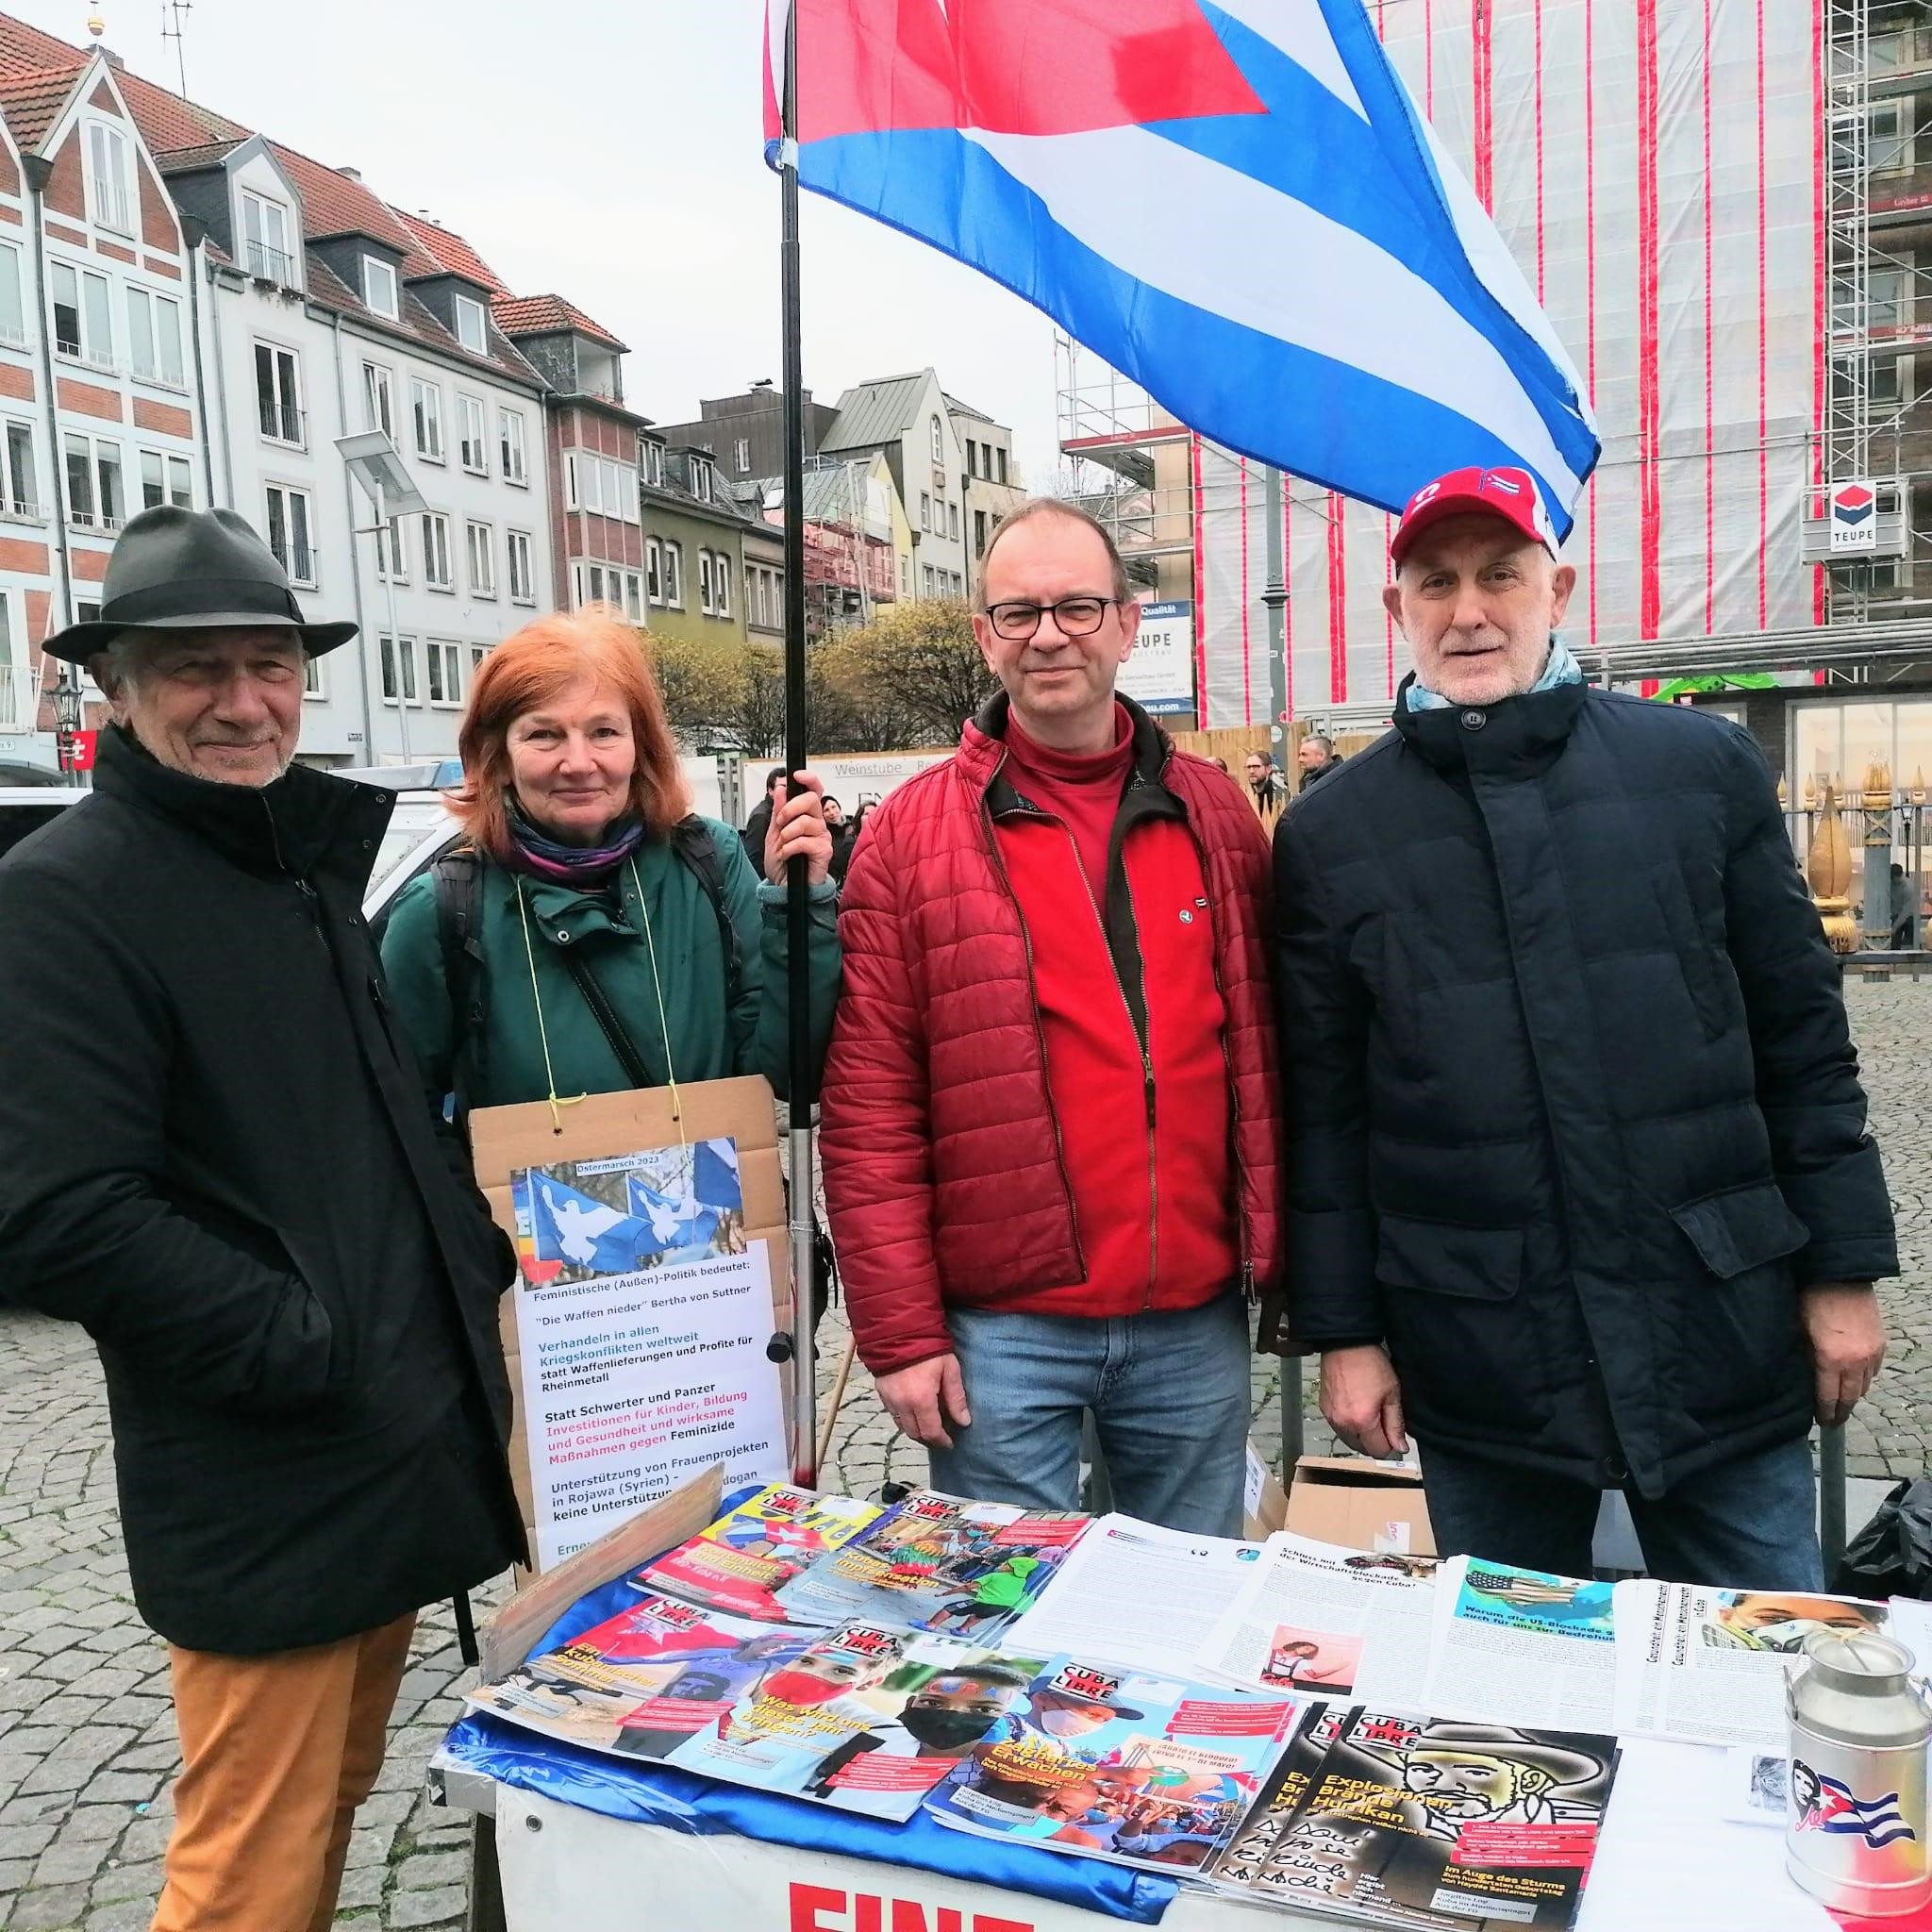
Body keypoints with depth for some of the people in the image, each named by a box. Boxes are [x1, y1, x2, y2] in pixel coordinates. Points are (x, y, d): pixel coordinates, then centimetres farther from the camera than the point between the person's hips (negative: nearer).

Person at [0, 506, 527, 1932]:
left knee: (337, 1800, 21)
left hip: (406, 1450, 8)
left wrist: (476, 1256, 8)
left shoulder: (313, 867, 12)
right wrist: (309, 1346, -20)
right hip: (265, 1495, -8)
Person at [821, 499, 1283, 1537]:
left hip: (1197, 1319, 3)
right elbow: (868, 1108, -6)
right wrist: (902, 1332, -8)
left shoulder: (1215, 816, 5)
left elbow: (1264, 1053, 10)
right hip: (1004, 1328, -2)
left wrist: (1278, 1257, 7)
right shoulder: (911, 834, -4)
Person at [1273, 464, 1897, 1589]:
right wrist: (1344, 1331, 0)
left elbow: (1803, 1040, 5)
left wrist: (1843, 1268, 3)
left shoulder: (1706, 767, 2)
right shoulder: (1332, 834, 1)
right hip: (1479, 1362, 0)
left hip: (1720, 1330, 1)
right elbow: (1324, 1109, 1)